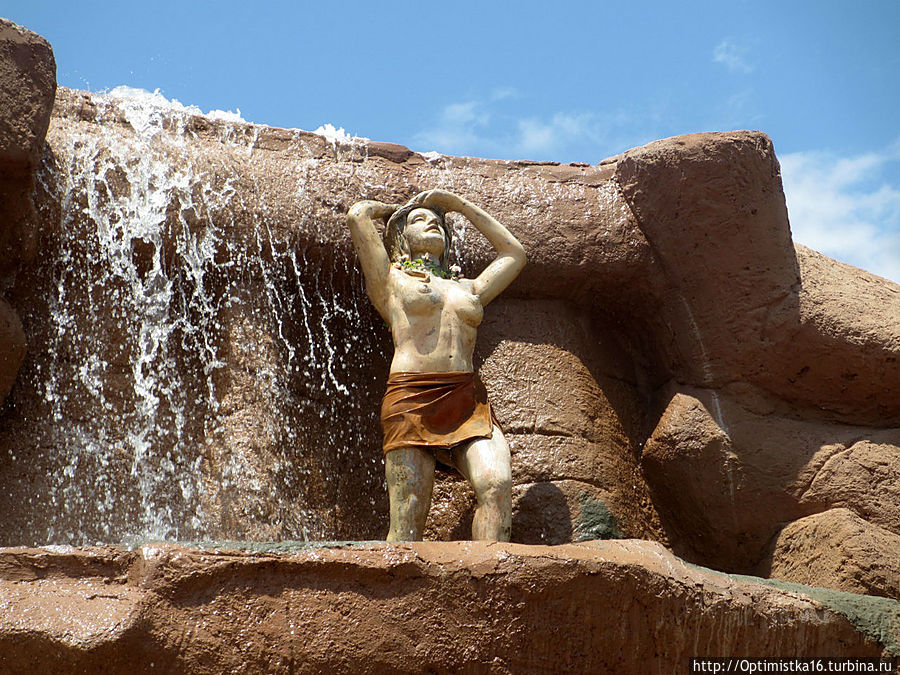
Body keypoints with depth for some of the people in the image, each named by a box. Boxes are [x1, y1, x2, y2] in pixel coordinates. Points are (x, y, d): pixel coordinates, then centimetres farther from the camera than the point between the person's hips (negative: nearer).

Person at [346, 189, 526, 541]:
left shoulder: (469, 289, 29)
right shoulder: (391, 280, 18)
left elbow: (514, 252, 40)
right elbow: (358, 215, 11)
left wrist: (459, 204, 41)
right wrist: (394, 208, 33)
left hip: (470, 398, 3)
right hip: (411, 398, -3)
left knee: (497, 483, -24)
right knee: (408, 518, -12)